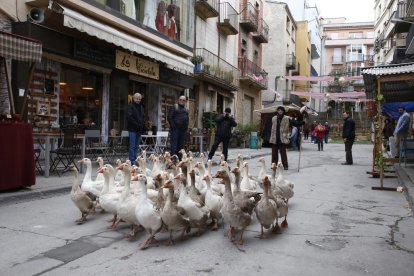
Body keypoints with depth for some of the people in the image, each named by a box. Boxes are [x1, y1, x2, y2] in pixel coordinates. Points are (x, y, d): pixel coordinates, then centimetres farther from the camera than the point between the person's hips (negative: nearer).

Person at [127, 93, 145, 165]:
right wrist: (136, 124, -15)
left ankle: (135, 160, 13)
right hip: (133, 129, -6)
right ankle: (132, 161, -4)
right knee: (132, 146, -6)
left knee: (137, 146, 9)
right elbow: (129, 117, -12)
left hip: (139, 129, 7)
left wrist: (142, 124, 0)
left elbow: (143, 116, 18)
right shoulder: (130, 106, -4)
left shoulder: (141, 107, 17)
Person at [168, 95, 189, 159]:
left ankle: (179, 158, 12)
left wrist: (186, 127, 11)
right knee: (174, 145, -8)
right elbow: (169, 118, -6)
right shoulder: (174, 107, 1)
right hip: (175, 129, -6)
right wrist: (173, 126, -13)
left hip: (183, 130, 6)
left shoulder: (186, 109, 21)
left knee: (181, 146, 7)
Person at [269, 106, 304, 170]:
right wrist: (271, 138, 13)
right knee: (274, 153, 7)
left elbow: (296, 123, -4)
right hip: (274, 140, 3)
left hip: (282, 139, -3)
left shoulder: (287, 119, -1)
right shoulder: (274, 118, 8)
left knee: (283, 153, -2)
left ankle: (285, 165, 7)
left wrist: (303, 121, -18)